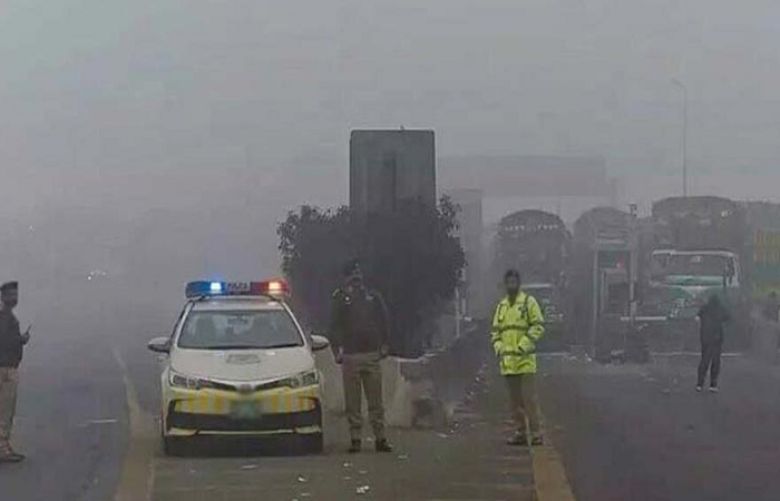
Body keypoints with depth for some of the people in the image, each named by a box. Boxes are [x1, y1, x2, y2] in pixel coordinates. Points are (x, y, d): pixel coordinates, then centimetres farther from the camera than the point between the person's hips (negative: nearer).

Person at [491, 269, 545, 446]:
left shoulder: (529, 302, -1)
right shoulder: (501, 306, 16)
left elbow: (538, 326, -7)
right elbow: (495, 331, 19)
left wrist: (523, 346, -15)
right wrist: (499, 348, 2)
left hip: (525, 360, -6)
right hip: (507, 361, 6)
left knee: (529, 397, -9)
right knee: (515, 399, 8)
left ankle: (536, 433, -7)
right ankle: (521, 433, 13)